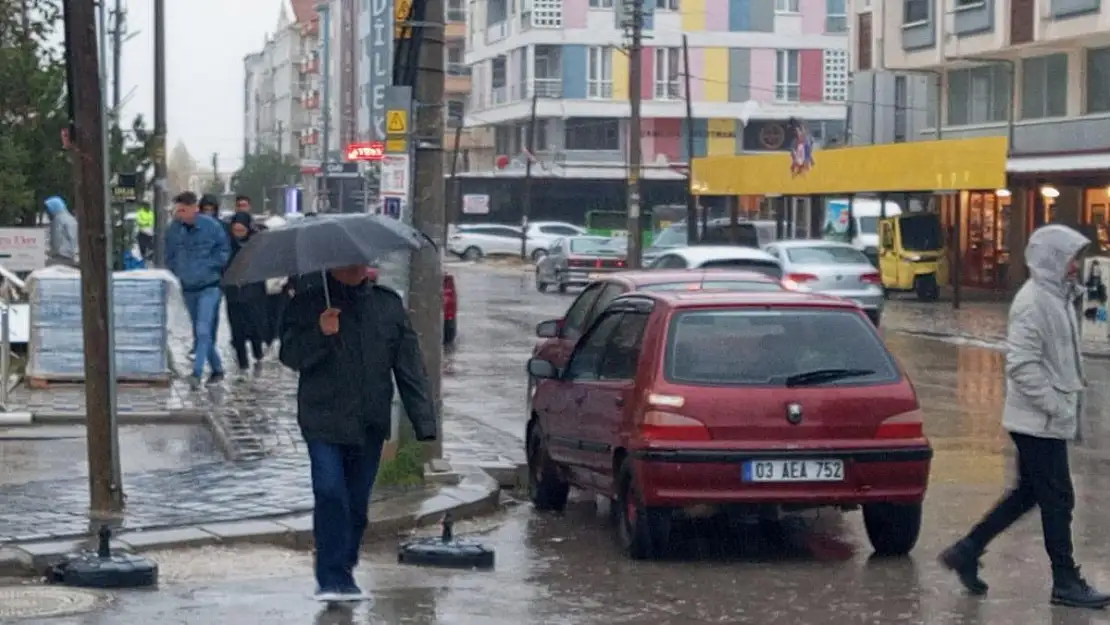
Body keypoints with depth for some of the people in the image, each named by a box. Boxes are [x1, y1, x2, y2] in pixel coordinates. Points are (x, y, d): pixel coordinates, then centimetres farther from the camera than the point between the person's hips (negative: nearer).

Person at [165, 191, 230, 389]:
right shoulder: (173, 230, -1)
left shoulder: (212, 227, -11)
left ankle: (197, 373, -21)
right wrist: (178, 271, 3)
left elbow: (224, 251, -1)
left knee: (203, 330, -16)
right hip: (188, 288, 5)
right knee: (199, 333, 11)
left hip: (209, 286, -5)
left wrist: (208, 267, -9)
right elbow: (170, 256, 14)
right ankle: (217, 370, 24)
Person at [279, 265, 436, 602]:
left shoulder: (390, 305, 8)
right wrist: (320, 334, -24)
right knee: (330, 494, -15)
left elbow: (410, 367, 7)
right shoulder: (308, 304, 2)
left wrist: (424, 423, 1)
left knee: (357, 503, 8)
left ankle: (342, 572, 23)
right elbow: (290, 355, -5)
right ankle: (332, 578, -12)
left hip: (370, 426, 3)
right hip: (324, 422, -3)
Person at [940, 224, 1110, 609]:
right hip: (1039, 421, -10)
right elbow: (1022, 365, -24)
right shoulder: (1033, 302, -19)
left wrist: (1070, 402, 15)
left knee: (1028, 494, 16)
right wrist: (1056, 406, -22)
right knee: (1057, 499, -1)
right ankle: (1066, 582, 8)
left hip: (1048, 419, 10)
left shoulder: (1059, 298, 12)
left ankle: (966, 552, 22)